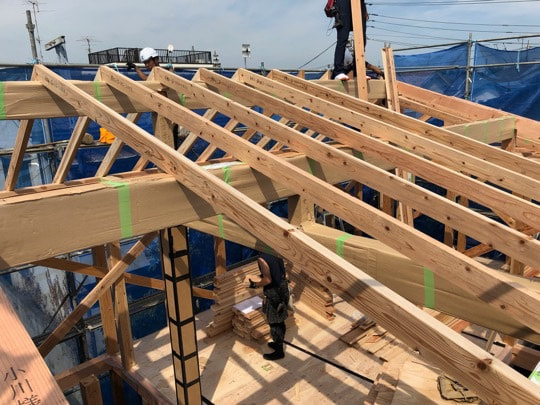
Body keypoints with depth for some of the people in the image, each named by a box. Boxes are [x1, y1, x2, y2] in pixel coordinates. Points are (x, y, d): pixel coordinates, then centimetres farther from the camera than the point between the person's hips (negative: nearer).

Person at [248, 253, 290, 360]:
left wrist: (255, 285, -7)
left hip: (274, 293, -8)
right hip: (282, 289, 8)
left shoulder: (262, 258, -21)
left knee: (274, 324, 7)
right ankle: (279, 343, 39)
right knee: (280, 321, 23)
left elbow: (268, 280, -23)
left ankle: (279, 351, 20)